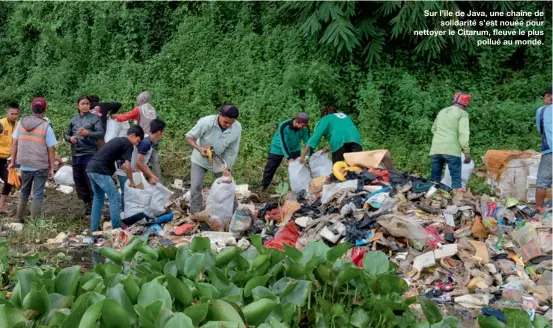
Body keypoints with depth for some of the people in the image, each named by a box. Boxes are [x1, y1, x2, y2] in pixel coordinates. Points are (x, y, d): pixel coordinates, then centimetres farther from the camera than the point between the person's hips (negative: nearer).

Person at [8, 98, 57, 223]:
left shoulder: (21, 123, 1)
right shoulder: (46, 126, -11)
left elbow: (15, 144, 6)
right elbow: (51, 149, -10)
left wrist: (13, 162, 15)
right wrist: (52, 168, -1)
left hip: (25, 165, 4)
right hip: (41, 166, -4)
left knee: (24, 192, 21)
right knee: (37, 195, 4)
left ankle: (20, 219, 26)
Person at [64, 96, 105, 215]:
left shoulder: (95, 118, -1)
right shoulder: (73, 120, 15)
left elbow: (101, 133, -13)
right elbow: (66, 134, 21)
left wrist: (88, 133, -28)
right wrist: (70, 138, -2)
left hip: (90, 154, -5)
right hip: (75, 154, 6)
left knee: (90, 179, -7)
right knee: (78, 179, 10)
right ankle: (87, 202, 22)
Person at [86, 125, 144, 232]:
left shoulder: (118, 140, 24)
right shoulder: (127, 144, -2)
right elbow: (127, 166, -8)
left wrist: (133, 170, 36)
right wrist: (132, 181, 5)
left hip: (91, 168, 9)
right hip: (100, 171, -9)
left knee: (98, 198, 19)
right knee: (114, 198, -2)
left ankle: (94, 229, 23)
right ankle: (117, 229, -1)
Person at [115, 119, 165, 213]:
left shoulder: (147, 141, 9)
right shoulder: (146, 143, -21)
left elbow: (143, 163, 12)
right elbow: (139, 163, -21)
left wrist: (152, 176, 7)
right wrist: (150, 176, -11)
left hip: (130, 172, 10)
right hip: (125, 172, -10)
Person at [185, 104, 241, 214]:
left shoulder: (237, 128, -25)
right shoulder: (206, 122, -32)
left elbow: (232, 151, -15)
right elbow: (189, 137, -19)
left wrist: (227, 168, -24)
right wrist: (199, 149, -36)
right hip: (200, 159, -2)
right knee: (196, 187, -3)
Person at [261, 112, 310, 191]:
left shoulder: (305, 128, -24)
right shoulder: (284, 126, -35)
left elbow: (307, 142, -16)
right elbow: (283, 143, -37)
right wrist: (289, 158, -44)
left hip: (294, 149, 3)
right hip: (278, 148, -3)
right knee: (270, 168, 4)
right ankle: (263, 187, 19)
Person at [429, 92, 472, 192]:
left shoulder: (442, 111, 20)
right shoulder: (462, 113, 1)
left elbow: (433, 129, 26)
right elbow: (463, 133, -9)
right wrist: (467, 151, -8)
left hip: (436, 148, 6)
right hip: (452, 149, -6)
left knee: (434, 178, 11)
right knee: (456, 178, -5)